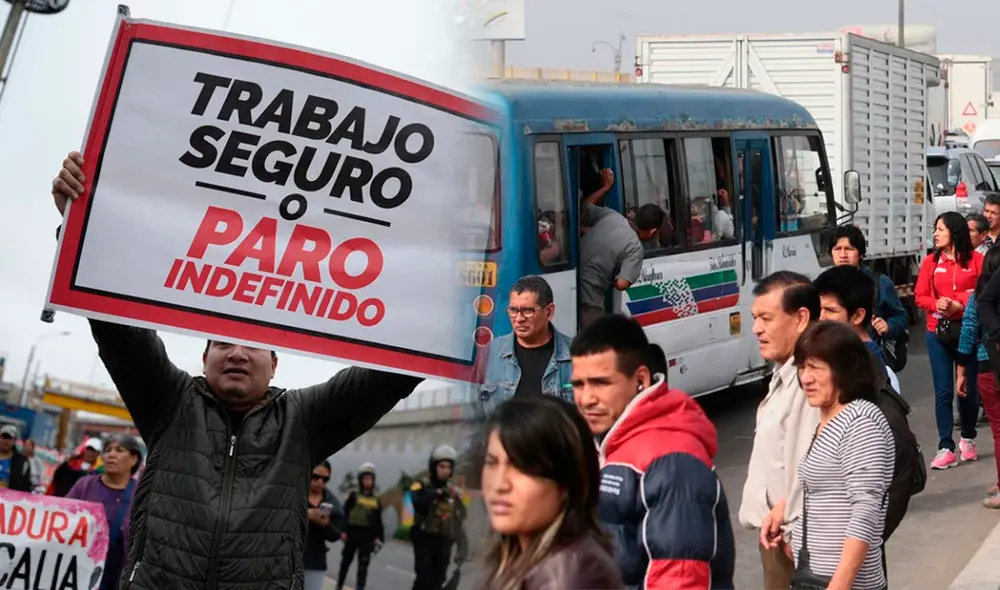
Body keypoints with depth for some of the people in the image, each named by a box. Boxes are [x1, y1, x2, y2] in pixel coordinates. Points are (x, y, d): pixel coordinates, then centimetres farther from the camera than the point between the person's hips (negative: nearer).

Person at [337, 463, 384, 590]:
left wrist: (379, 537, 4)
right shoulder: (354, 496, 0)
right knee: (346, 562, 11)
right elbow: (345, 514, -5)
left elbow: (378, 521, 11)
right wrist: (343, 531, -14)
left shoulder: (376, 500, 9)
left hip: (367, 536, 2)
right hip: (353, 533, -2)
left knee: (363, 565, -5)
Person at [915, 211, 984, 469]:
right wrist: (936, 304, -16)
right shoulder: (931, 262, 4)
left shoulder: (976, 260, -1)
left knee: (969, 387, 8)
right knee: (943, 391, -2)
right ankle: (945, 448, 0)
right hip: (938, 332, 1)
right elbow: (920, 296, 4)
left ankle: (968, 438, 30)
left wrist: (959, 305, -17)